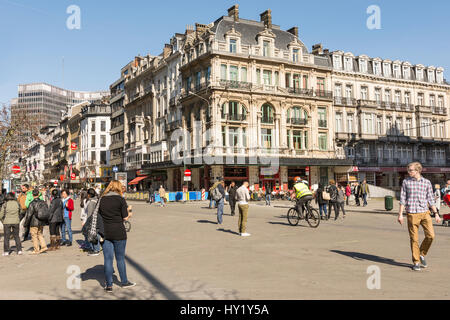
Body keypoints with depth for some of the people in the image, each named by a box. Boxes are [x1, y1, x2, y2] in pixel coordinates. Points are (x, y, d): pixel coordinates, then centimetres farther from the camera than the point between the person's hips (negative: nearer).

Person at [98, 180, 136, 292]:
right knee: (120, 258, 10)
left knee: (108, 259, 8)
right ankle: (124, 282, 24)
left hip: (105, 233, 3)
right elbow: (125, 217, -7)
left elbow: (99, 214, 8)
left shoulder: (101, 199, 3)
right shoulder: (120, 199, -8)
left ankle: (109, 285, 12)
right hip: (118, 233, -3)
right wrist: (128, 210, 12)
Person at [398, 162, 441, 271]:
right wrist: (400, 214, 0)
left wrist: (436, 214, 7)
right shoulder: (406, 182, 3)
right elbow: (403, 199, 4)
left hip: (425, 212, 2)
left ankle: (422, 254, 19)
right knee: (414, 239, 1)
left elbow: (430, 199, 11)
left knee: (430, 235, -6)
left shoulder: (427, 182, 6)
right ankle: (416, 262, 14)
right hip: (412, 214, -2)